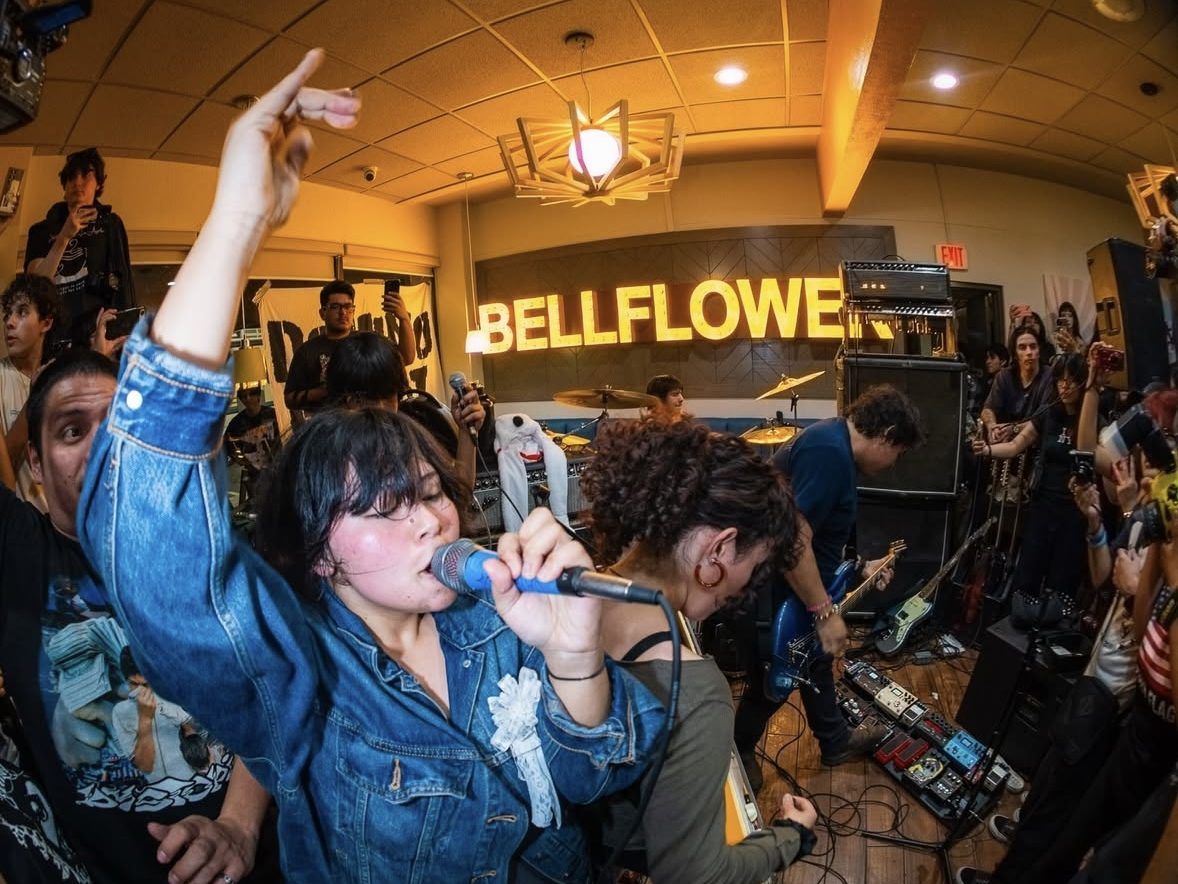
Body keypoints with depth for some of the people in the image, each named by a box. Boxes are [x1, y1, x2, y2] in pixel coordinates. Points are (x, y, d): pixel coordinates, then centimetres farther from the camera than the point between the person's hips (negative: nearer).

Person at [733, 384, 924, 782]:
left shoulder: (835, 443, 6)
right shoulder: (828, 452, -28)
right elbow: (793, 540, -33)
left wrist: (858, 567, 19)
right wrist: (826, 612, -26)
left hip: (800, 587, 10)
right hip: (777, 596, -10)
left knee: (817, 663, 27)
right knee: (770, 685, 12)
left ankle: (836, 741, 49)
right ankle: (736, 755, 37)